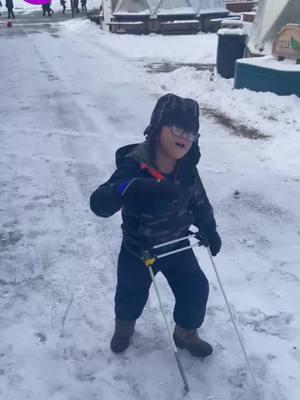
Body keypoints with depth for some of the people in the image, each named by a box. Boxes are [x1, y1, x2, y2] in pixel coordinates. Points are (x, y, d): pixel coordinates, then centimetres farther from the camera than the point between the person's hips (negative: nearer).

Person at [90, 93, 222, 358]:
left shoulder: (187, 169, -14)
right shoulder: (133, 167, -32)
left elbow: (199, 201, 6)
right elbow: (99, 204, -43)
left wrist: (209, 230, 7)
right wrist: (126, 189, -62)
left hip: (177, 245, 4)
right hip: (138, 249, -3)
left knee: (196, 289, 8)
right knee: (132, 293, 18)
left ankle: (186, 333, 38)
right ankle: (124, 325, 54)